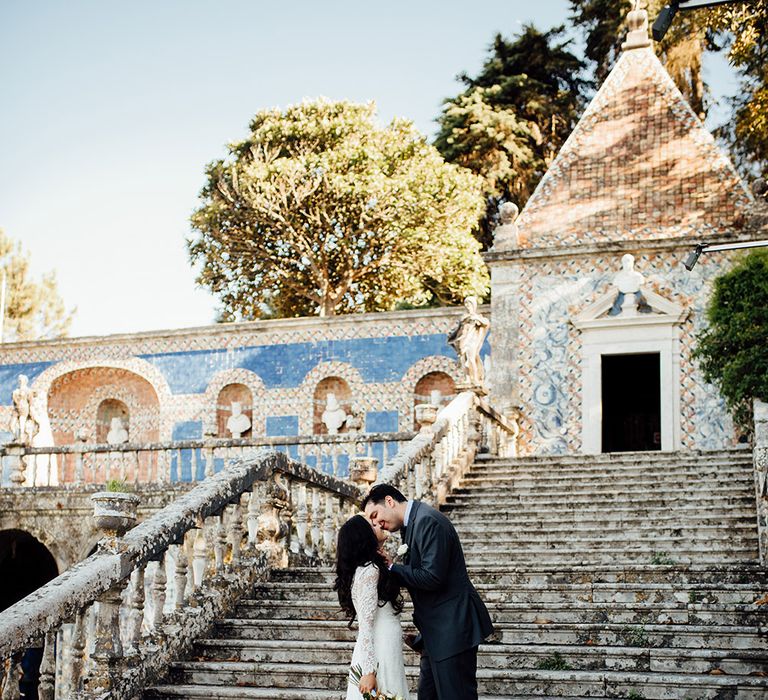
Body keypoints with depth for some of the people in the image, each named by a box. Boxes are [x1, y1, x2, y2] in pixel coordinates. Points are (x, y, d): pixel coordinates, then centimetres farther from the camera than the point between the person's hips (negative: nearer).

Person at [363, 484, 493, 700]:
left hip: (452, 628, -10)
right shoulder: (411, 524, 14)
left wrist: (391, 567, -13)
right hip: (436, 631, 10)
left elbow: (432, 577, -23)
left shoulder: (427, 521, -17)